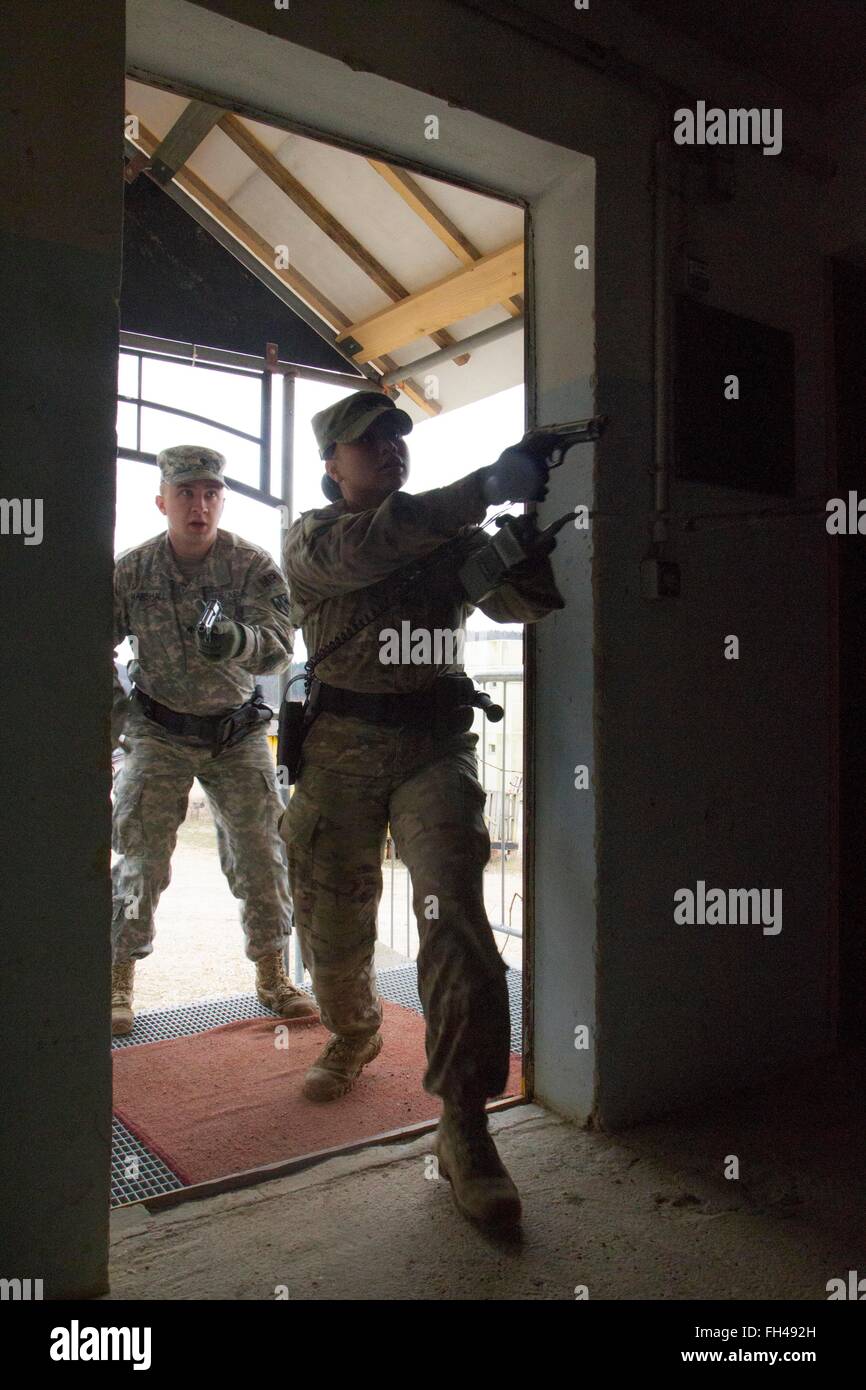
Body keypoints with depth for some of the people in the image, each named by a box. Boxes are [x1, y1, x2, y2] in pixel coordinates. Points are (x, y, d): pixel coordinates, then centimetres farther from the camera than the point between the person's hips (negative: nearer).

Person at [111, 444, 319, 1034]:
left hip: (238, 731, 0)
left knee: (261, 853, 1)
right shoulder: (131, 570, -8)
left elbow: (279, 646, -26)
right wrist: (120, 715, -5)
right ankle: (120, 980, 15)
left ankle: (272, 974, 17)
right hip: (158, 733, 0)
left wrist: (237, 641, -47)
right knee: (141, 857, -1)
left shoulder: (254, 566, -12)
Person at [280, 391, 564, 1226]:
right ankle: (353, 1034, 43)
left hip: (433, 746, 0)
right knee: (331, 924, 11)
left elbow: (521, 601, -1)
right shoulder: (309, 539, 5)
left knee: (454, 913, -15)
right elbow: (366, 547, -18)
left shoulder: (450, 534, 12)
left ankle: (464, 1126, -9)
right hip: (341, 749, 0)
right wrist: (488, 488, -25)